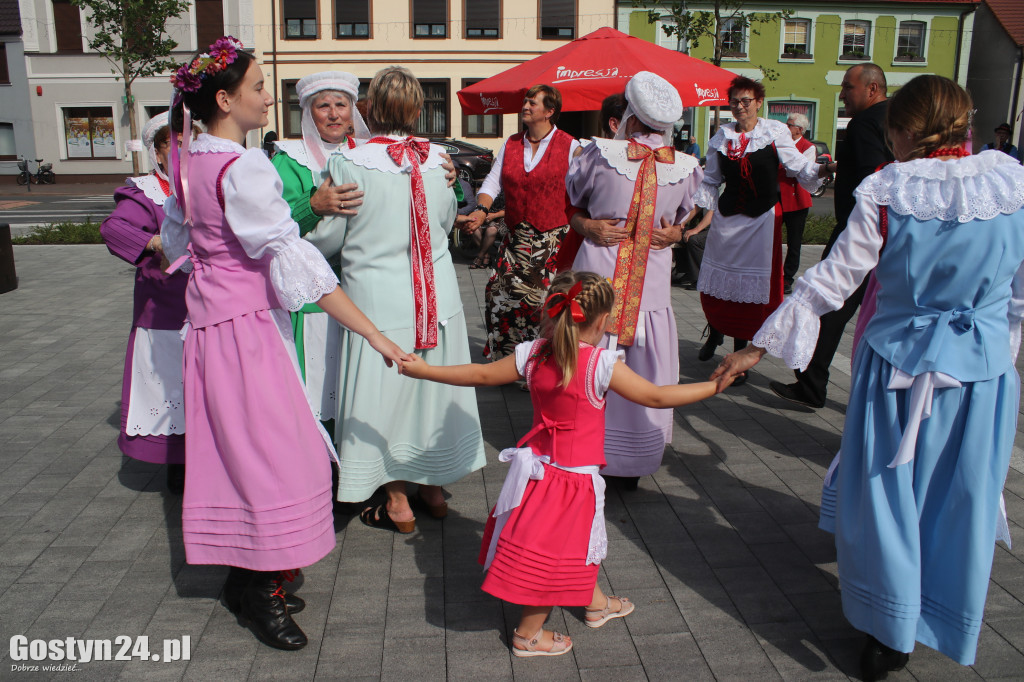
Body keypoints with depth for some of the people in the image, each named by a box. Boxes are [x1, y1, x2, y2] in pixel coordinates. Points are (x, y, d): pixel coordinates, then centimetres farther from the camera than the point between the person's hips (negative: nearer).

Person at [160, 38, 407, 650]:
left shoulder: (187, 160, 7)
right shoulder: (243, 168, -21)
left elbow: (176, 240, 19)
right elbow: (293, 260, -26)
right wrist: (373, 333, -26)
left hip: (211, 318, 9)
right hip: (247, 324, -9)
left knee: (237, 448, 16)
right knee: (271, 453, -1)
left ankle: (244, 580, 29)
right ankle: (260, 595, 13)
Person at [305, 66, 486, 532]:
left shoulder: (348, 164, -14)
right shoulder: (438, 160, -2)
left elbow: (327, 239, -5)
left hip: (377, 296, -4)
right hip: (437, 294, 4)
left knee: (384, 392, 9)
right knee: (430, 387, 17)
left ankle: (397, 504, 19)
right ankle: (433, 489, 31)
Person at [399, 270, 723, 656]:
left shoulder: (532, 354, -6)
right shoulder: (602, 364, -21)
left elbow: (481, 375, 1)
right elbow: (657, 397, -16)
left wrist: (422, 371, 13)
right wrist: (714, 385, -5)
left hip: (539, 467, 7)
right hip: (574, 477, -7)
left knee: (581, 540, 26)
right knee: (555, 555, 10)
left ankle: (594, 602, 47)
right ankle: (528, 635, 25)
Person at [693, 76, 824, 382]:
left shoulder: (775, 131, 0)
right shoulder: (722, 136, 9)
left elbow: (798, 166, -4)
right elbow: (710, 181, 13)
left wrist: (820, 169, -23)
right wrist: (697, 209, 2)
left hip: (761, 219, -3)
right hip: (727, 217, 3)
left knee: (752, 288, -1)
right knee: (714, 285, 8)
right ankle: (715, 332, 38)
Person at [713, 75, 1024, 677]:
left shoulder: (885, 192, -12)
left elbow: (830, 283, -12)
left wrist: (760, 346, -5)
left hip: (897, 363, -2)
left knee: (888, 495, 13)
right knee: (962, 501, 17)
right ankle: (950, 630, 35)